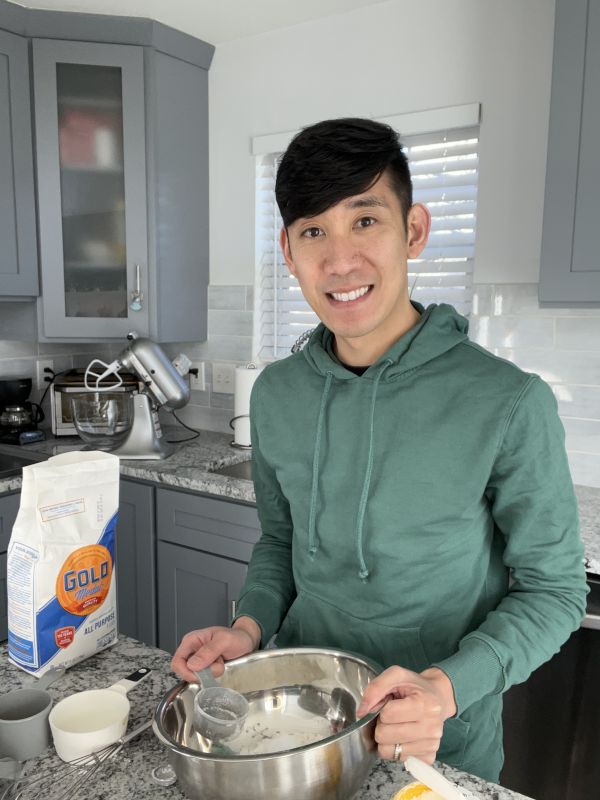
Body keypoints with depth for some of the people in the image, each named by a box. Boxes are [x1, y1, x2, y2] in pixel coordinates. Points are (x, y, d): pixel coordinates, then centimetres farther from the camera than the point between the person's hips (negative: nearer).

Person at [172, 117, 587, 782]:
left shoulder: (510, 404, -21)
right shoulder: (276, 393, -7)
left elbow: (552, 590, -12)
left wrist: (447, 687, -24)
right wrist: (251, 626, -10)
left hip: (441, 749, -3)